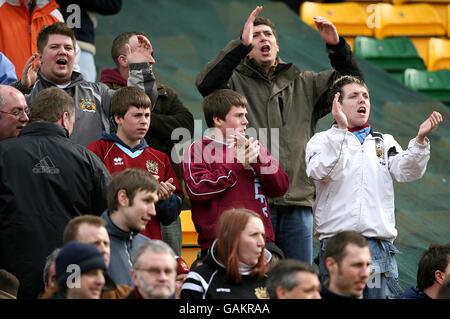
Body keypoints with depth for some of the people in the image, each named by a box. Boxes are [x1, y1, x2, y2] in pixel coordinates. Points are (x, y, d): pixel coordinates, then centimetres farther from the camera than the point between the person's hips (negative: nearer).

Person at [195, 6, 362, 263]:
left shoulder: (304, 83, 18)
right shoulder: (237, 81, 5)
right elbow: (207, 83, -15)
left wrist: (337, 47, -1)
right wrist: (241, 44, -21)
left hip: (298, 202, 4)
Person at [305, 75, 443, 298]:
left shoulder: (385, 142, 18)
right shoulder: (322, 141, 9)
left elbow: (405, 172, 1)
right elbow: (319, 171, -11)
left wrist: (420, 140, -16)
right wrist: (340, 130, -18)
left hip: (380, 244, 2)